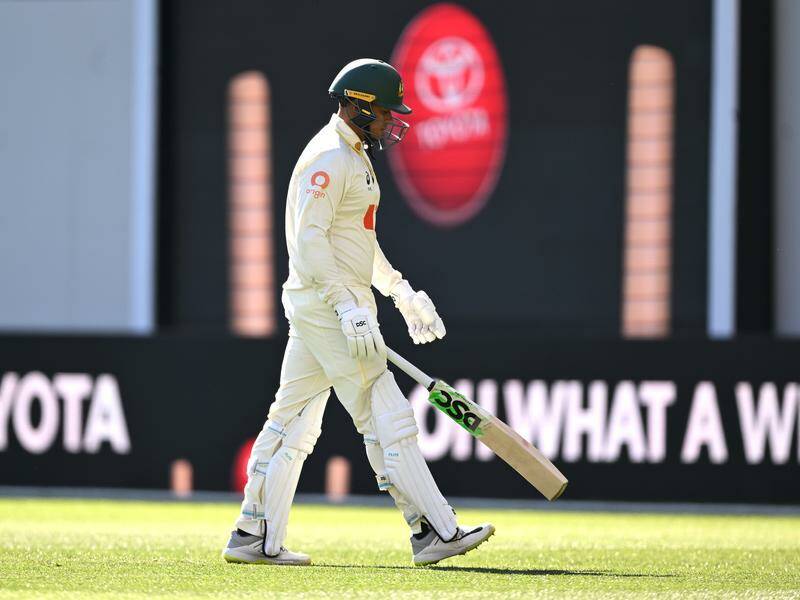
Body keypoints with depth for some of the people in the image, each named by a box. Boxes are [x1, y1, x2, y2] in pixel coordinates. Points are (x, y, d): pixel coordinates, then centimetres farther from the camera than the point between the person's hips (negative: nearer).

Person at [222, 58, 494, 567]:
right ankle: (434, 531, -8)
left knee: (294, 421, 11)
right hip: (327, 308, -11)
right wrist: (349, 307, -27)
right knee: (387, 420, -9)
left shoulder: (355, 157, 19)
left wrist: (403, 293, 22)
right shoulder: (329, 158, -14)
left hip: (338, 307, 11)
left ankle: (255, 538, 14)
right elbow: (309, 238, -22)